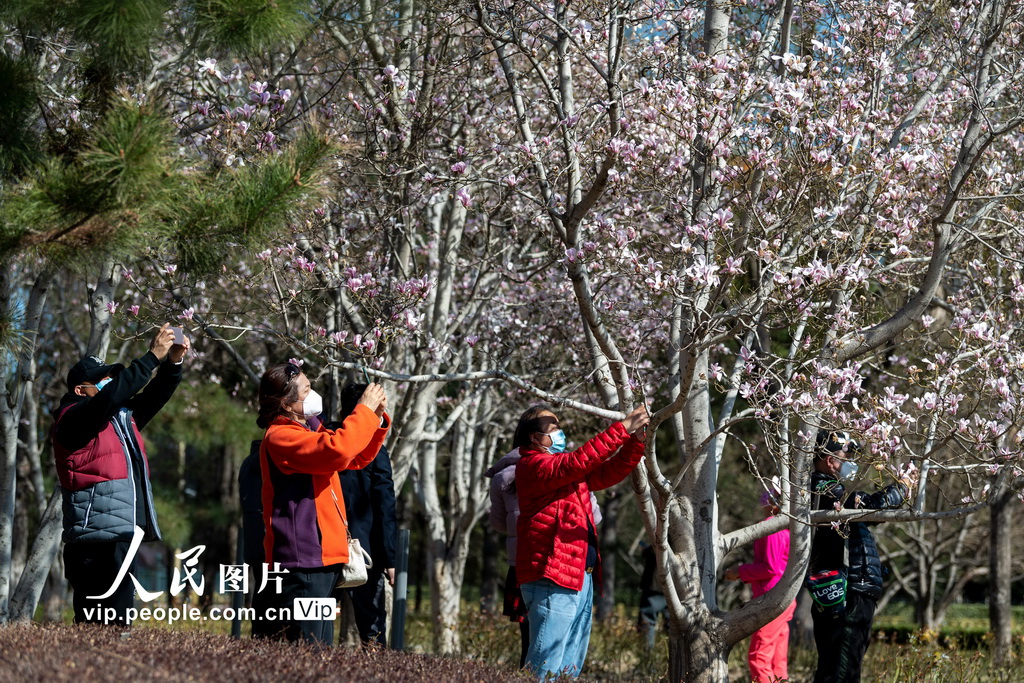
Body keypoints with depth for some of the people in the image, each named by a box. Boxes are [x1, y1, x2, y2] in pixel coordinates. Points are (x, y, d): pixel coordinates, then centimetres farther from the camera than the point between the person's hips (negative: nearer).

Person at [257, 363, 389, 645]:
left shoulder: (310, 430, 18)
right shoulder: (280, 437, -14)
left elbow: (358, 457, 27)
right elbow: (338, 450, -28)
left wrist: (377, 418, 11)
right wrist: (365, 410, -16)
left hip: (322, 557, 10)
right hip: (303, 561, -10)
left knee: (321, 648, 11)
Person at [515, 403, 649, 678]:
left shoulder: (567, 469, 20)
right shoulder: (532, 466, -8)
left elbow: (610, 472, 17)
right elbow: (577, 462, -23)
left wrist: (636, 438, 2)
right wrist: (622, 429, -23)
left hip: (580, 578, 10)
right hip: (553, 580, -10)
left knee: (571, 666, 10)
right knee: (546, 665, -11)